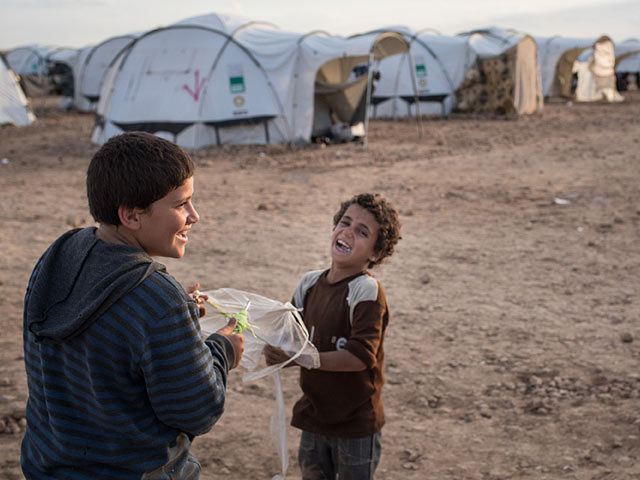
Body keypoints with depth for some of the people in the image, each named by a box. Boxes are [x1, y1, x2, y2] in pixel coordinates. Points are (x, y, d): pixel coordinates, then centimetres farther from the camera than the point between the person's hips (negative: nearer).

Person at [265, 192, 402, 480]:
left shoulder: (367, 291, -19)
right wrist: (276, 348, -13)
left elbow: (361, 356, -27)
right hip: (313, 415, 6)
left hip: (355, 423, -6)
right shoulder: (310, 283, 1)